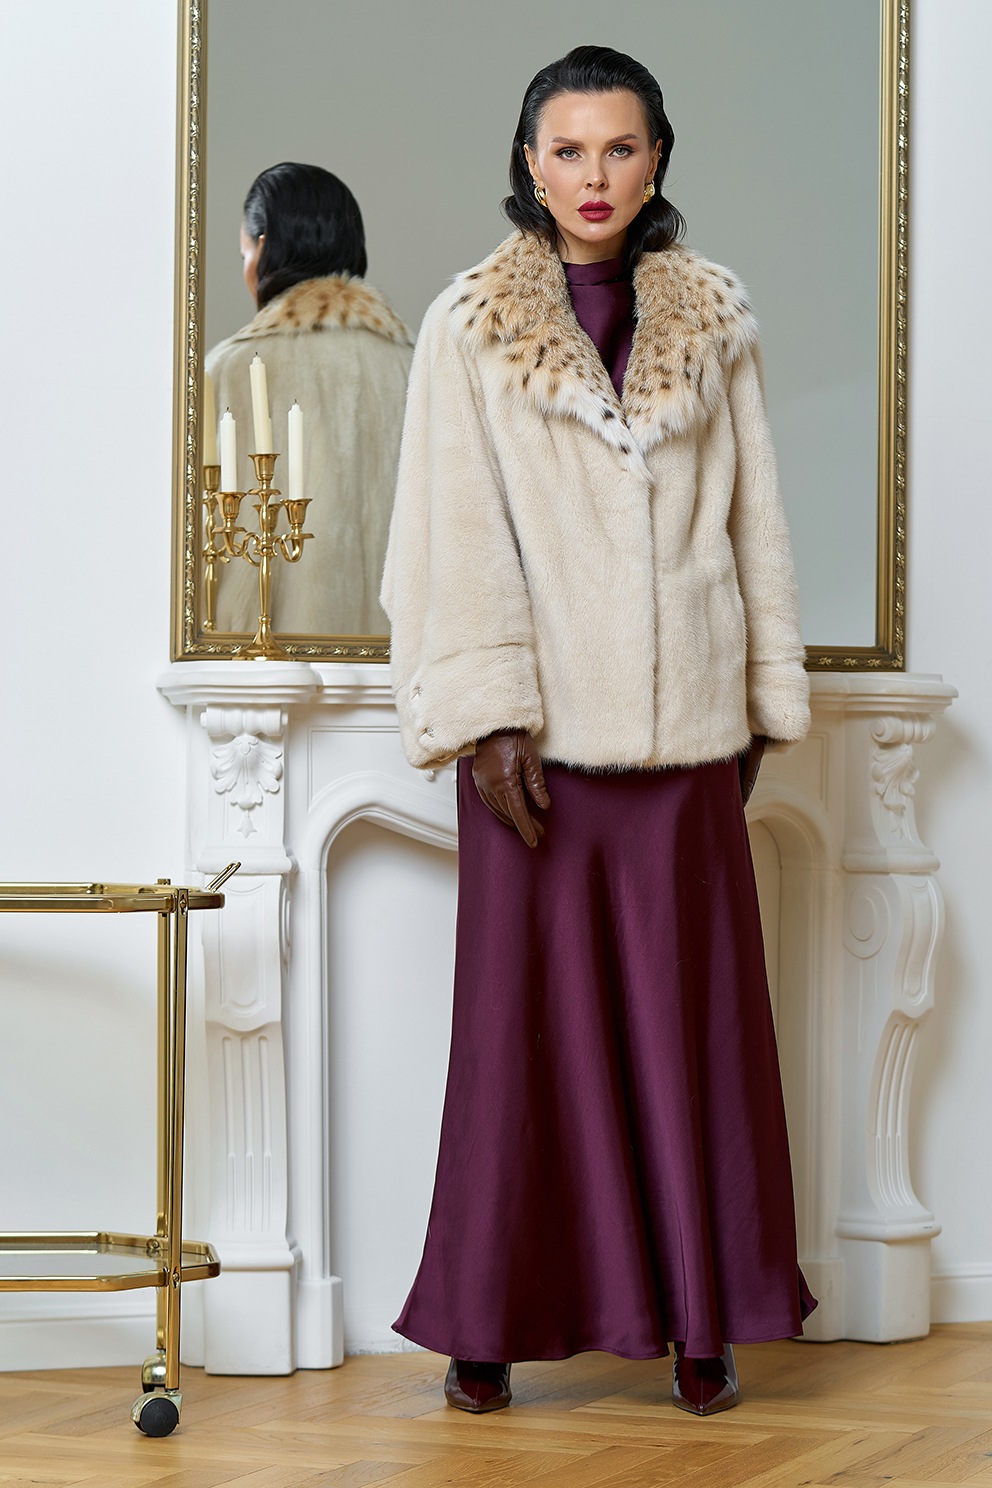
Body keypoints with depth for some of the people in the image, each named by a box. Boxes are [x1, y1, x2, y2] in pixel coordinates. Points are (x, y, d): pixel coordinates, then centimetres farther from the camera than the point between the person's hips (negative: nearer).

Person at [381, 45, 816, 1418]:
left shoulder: (715, 319, 9)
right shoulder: (470, 326, 3)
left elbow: (755, 519, 11)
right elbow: (455, 533, -2)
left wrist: (762, 697, 8)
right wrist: (486, 717, -10)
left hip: (684, 724, 2)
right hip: (540, 725, -2)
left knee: (689, 1012, 3)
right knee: (527, 1010, 1)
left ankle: (697, 1312, 11)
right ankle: (496, 1317, 9)